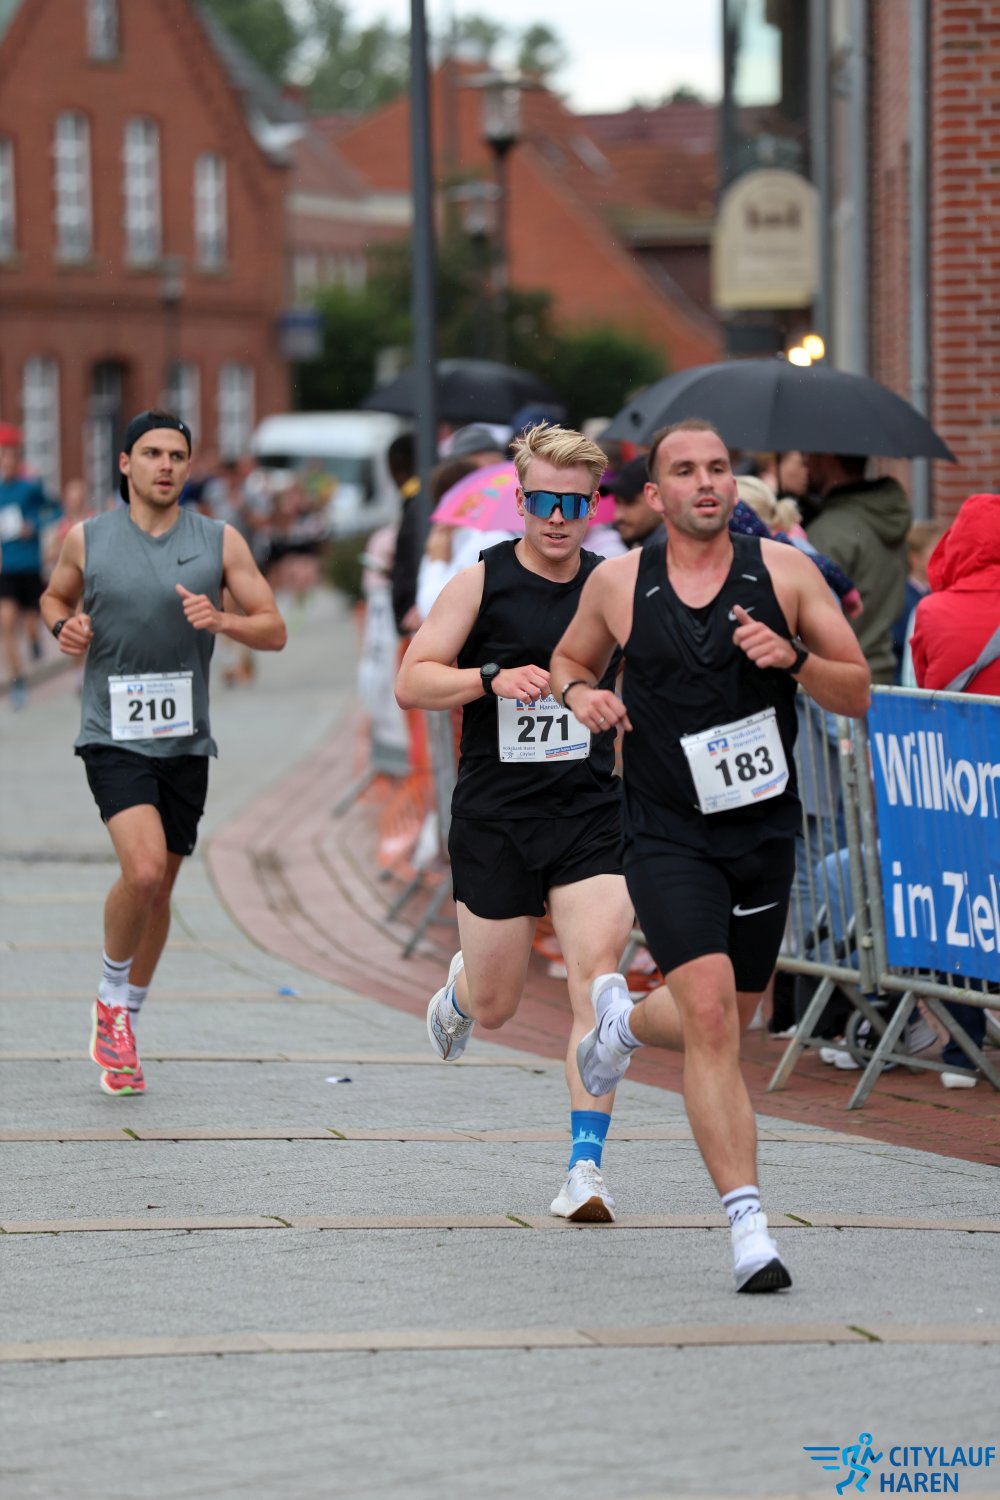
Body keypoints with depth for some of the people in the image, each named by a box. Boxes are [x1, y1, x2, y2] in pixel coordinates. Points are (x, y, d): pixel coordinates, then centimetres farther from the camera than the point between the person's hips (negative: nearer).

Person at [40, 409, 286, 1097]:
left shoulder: (220, 542, 1)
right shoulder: (88, 539, 0)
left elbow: (274, 630, 1)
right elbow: (55, 596, 19)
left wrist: (220, 619, -18)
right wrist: (63, 625, -4)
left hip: (186, 741, 3)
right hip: (113, 737, -3)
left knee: (159, 889, 10)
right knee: (143, 868, -23)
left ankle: (121, 1031, 29)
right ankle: (112, 1000, 2)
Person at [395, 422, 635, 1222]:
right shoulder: (480, 584, -3)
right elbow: (411, 682, -9)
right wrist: (492, 678, -23)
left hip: (591, 813, 1)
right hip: (494, 817, -1)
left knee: (597, 977, -16)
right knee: (496, 1005, 9)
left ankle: (586, 1166, -14)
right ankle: (459, 986, 48)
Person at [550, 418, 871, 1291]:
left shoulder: (784, 572, -2)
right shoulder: (617, 584, 0)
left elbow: (858, 695, 0)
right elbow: (570, 659, 19)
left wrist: (792, 659, -19)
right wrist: (579, 692, -4)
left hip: (765, 830, 3)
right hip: (668, 836, -2)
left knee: (728, 1022, 15)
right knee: (711, 1015, -19)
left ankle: (624, 1018, 50)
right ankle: (749, 1227, -15)